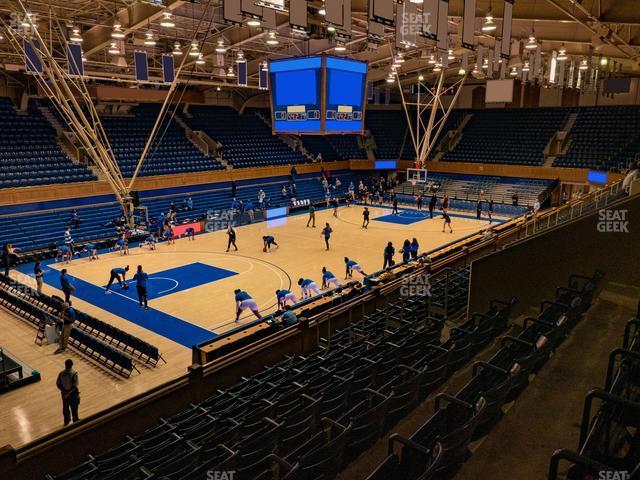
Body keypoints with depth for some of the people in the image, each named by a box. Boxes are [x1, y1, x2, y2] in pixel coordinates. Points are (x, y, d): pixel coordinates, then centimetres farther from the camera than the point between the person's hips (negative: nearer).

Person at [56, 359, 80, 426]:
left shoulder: (61, 373, -12)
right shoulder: (74, 373, -26)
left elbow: (58, 384, -7)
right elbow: (74, 386, -27)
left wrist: (64, 391, -4)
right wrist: (69, 393, -17)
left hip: (64, 393, 4)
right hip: (73, 393, -4)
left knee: (65, 407, 23)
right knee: (74, 408, 15)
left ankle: (66, 421, 41)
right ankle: (75, 420, 31)